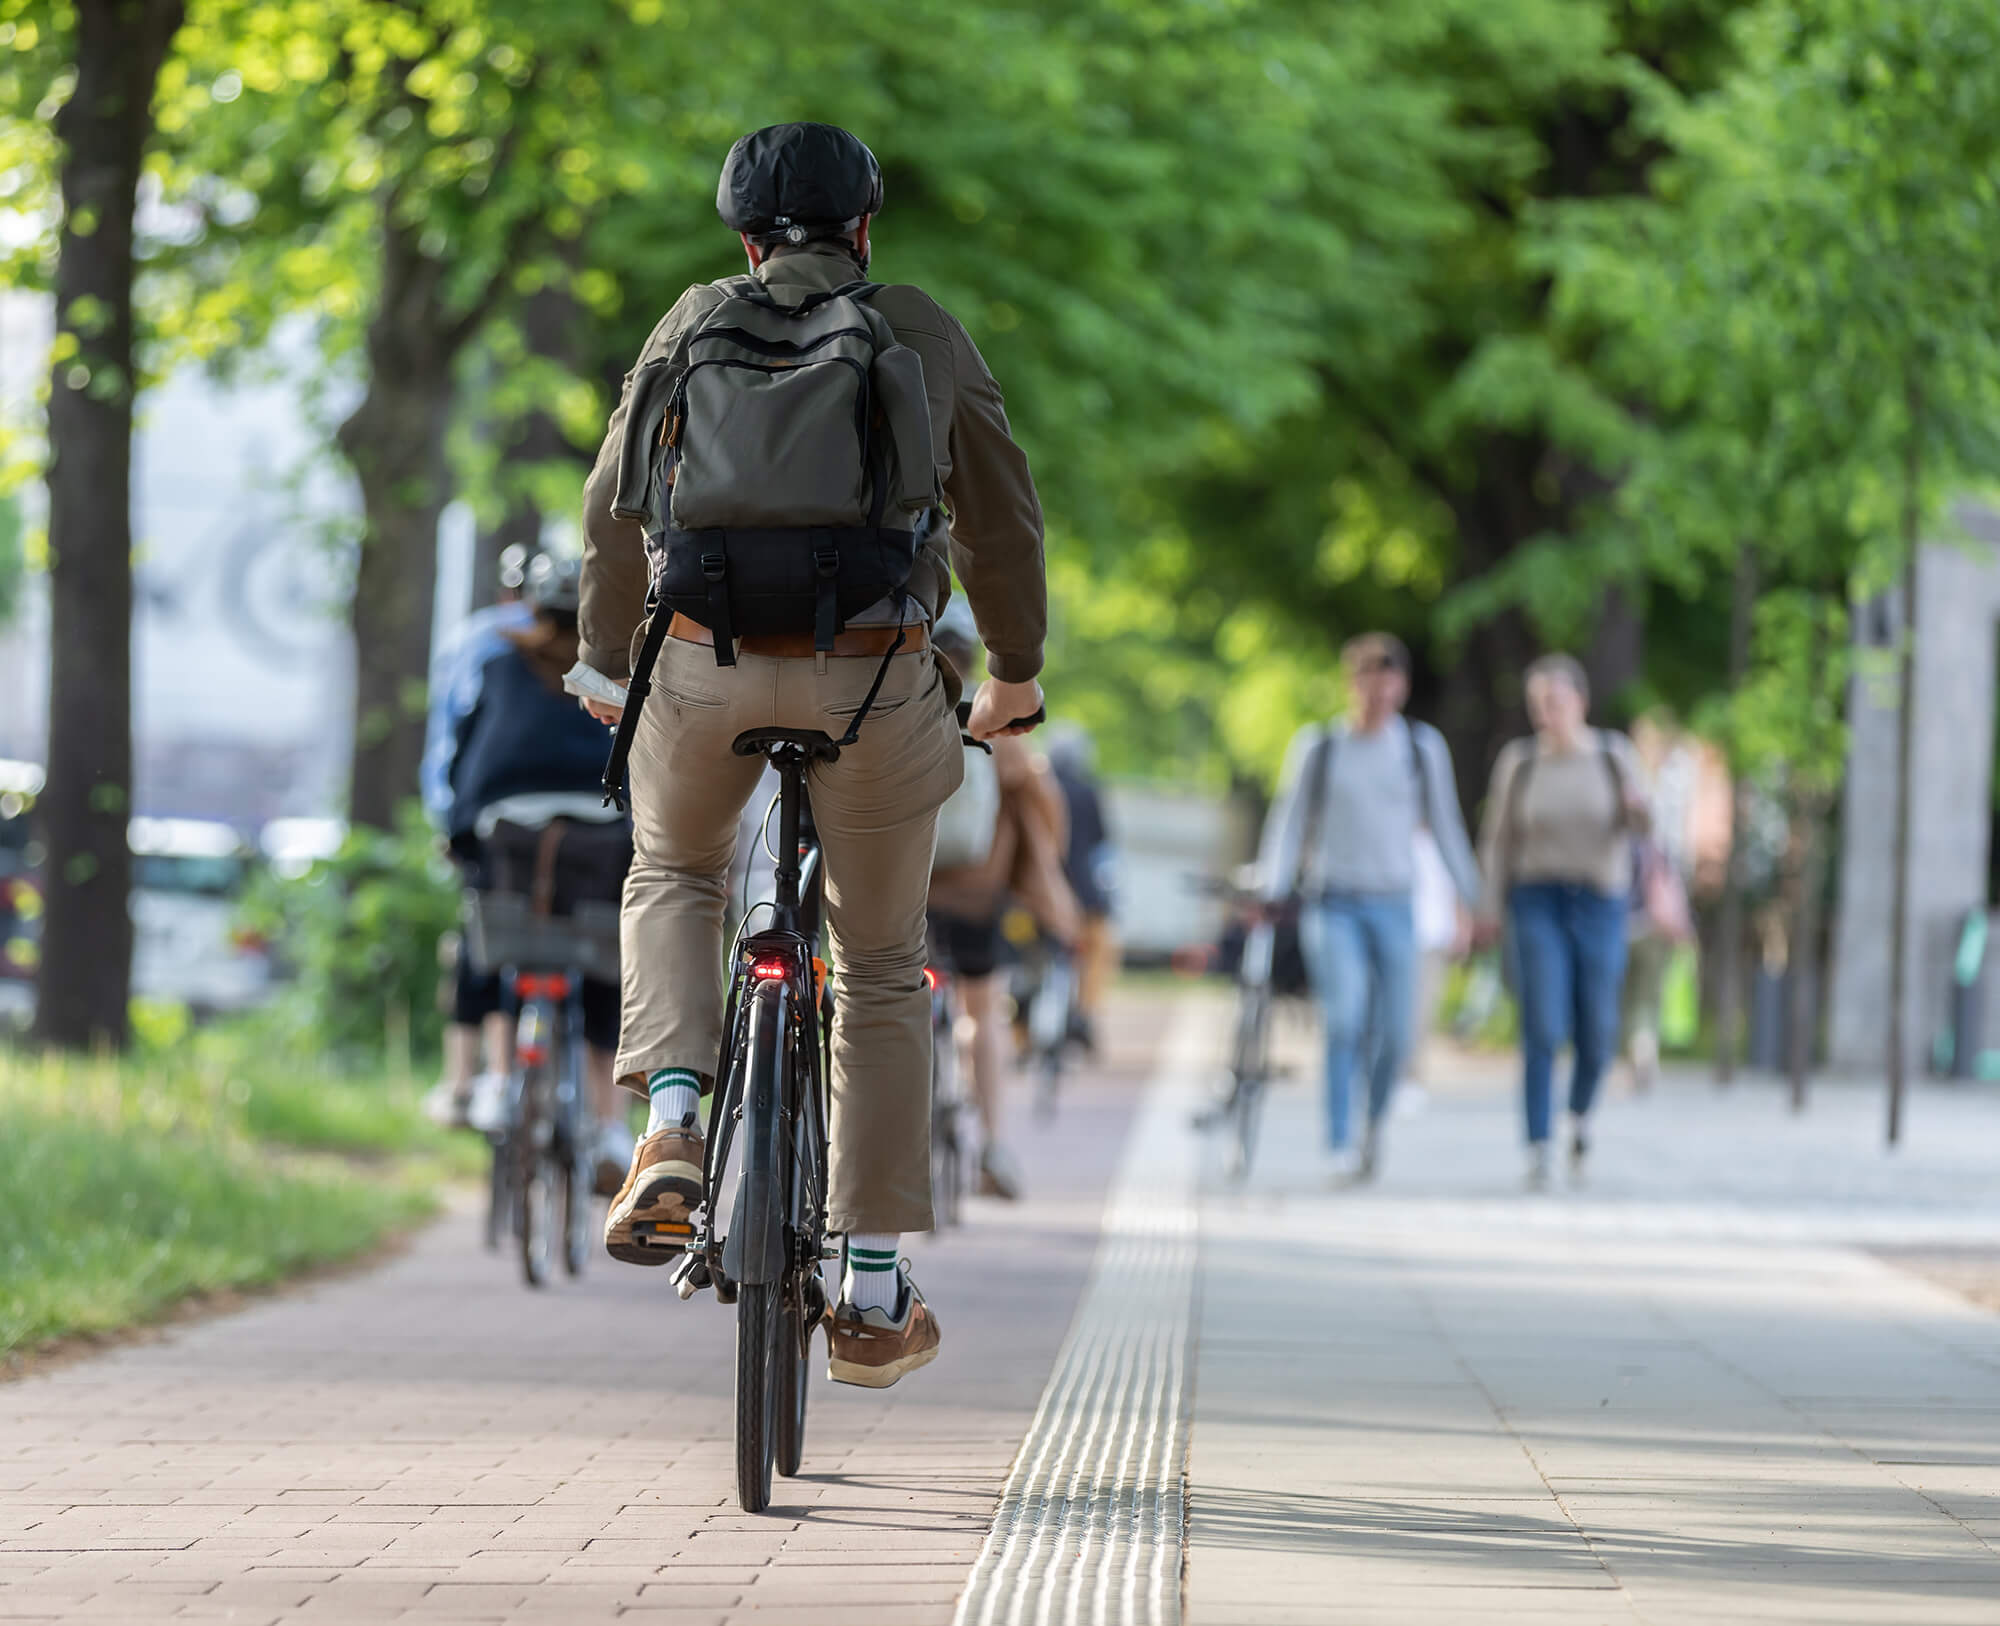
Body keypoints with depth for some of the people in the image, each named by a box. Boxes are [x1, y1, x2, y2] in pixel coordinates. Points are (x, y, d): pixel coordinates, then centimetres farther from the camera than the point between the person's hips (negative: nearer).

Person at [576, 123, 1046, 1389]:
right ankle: (873, 1293, 16)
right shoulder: (924, 334, 10)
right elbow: (1004, 517, 17)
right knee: (883, 967, 16)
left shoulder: (696, 323, 10)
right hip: (875, 676, 0)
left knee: (675, 874, 30)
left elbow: (615, 509, 10)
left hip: (709, 665, 0)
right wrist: (1017, 670, 32)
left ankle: (673, 1123, 3)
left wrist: (609, 665, 24)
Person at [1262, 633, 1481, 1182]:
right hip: (1332, 904, -2)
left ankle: (1374, 1121, 30)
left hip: (1392, 906, 2)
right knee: (1344, 1018, -20)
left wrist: (1472, 898, 8)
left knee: (1393, 1034, -1)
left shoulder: (1422, 746, 6)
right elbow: (1290, 821, 4)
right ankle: (1340, 1149, -17)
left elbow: (1445, 824, 11)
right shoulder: (1318, 745, 2)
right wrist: (1272, 894, -6)